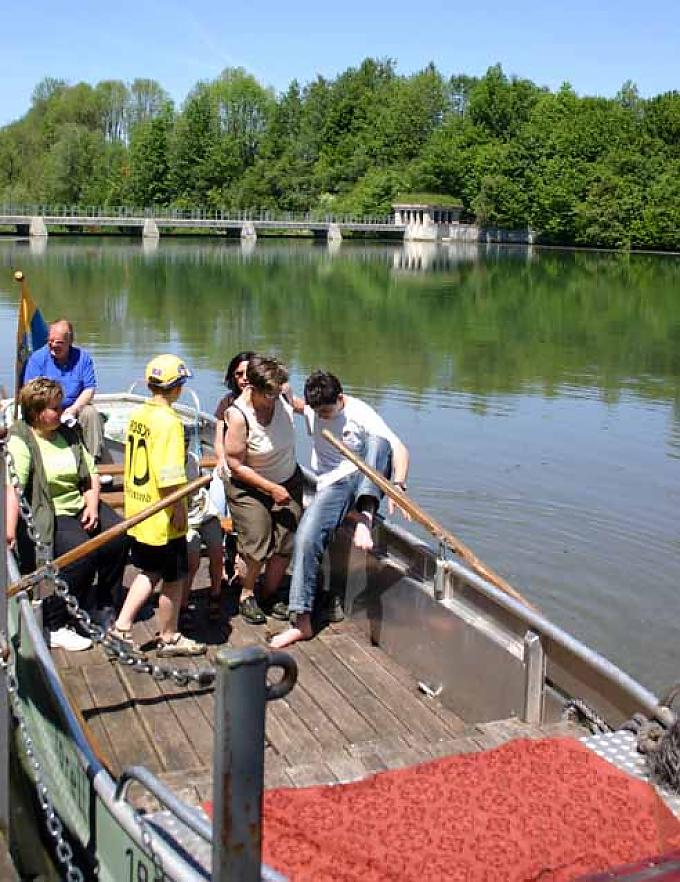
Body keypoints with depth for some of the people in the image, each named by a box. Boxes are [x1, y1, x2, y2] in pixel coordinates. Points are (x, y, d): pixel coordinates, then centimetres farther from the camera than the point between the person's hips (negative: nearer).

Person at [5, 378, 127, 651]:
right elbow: (12, 489, -27)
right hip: (45, 518, -7)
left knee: (118, 538, -12)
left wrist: (92, 506, -2)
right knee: (81, 552, -27)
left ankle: (102, 605, 11)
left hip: (78, 508, 7)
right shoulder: (20, 441, -12)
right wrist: (10, 531, -38)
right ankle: (54, 627, -13)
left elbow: (90, 474, 15)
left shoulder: (67, 434, 11)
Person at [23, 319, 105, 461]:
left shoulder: (83, 357, 4)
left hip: (75, 406, 1)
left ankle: (95, 458, -23)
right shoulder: (37, 358, 1)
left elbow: (89, 389, 1)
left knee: (91, 413, -28)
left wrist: (73, 409, -16)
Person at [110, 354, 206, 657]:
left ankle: (122, 625, 18)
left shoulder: (137, 415, 5)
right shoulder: (168, 421, -21)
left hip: (137, 511, 8)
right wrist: (179, 508, -15)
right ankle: (169, 638, 21)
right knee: (174, 578, 9)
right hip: (163, 517, -8)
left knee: (149, 572, 22)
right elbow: (169, 475, -25)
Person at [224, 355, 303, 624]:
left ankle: (269, 595, 21)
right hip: (250, 488, -5)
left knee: (286, 544, 2)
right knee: (257, 546, -10)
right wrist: (271, 488, -18)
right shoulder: (238, 416, -29)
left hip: (289, 482, 5)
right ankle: (247, 595, 16)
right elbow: (236, 465, -21)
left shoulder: (282, 395, -14)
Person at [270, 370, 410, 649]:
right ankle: (302, 622, -19)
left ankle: (365, 518, -43)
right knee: (306, 538, -22)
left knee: (377, 441, -31)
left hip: (367, 482, -2)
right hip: (331, 486, 3)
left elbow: (399, 449, -21)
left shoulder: (360, 413, -11)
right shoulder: (311, 409, 4)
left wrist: (398, 485, -39)